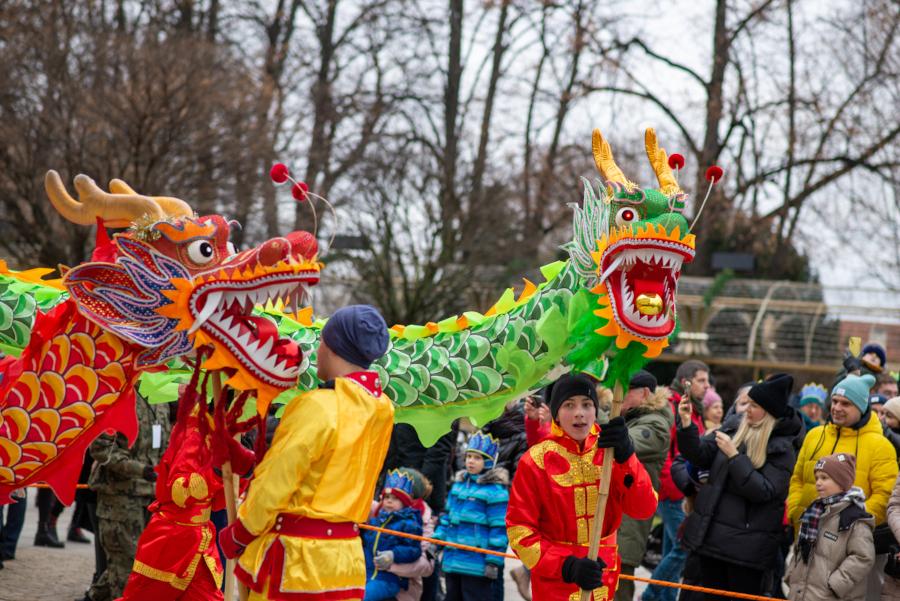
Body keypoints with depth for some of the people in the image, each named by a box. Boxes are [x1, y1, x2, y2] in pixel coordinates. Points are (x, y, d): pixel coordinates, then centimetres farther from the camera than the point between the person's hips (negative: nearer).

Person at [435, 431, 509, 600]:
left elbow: (499, 528, -13)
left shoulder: (495, 490, -10)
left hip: (477, 565, -8)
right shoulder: (458, 484, 13)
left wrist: (493, 561, -16)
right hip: (453, 560, 8)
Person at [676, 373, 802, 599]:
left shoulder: (781, 449, -9)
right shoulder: (734, 432, 9)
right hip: (712, 537, 6)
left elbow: (764, 491, -18)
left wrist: (734, 456, -20)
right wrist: (686, 424, -16)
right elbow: (700, 454, 1)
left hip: (746, 545, -6)